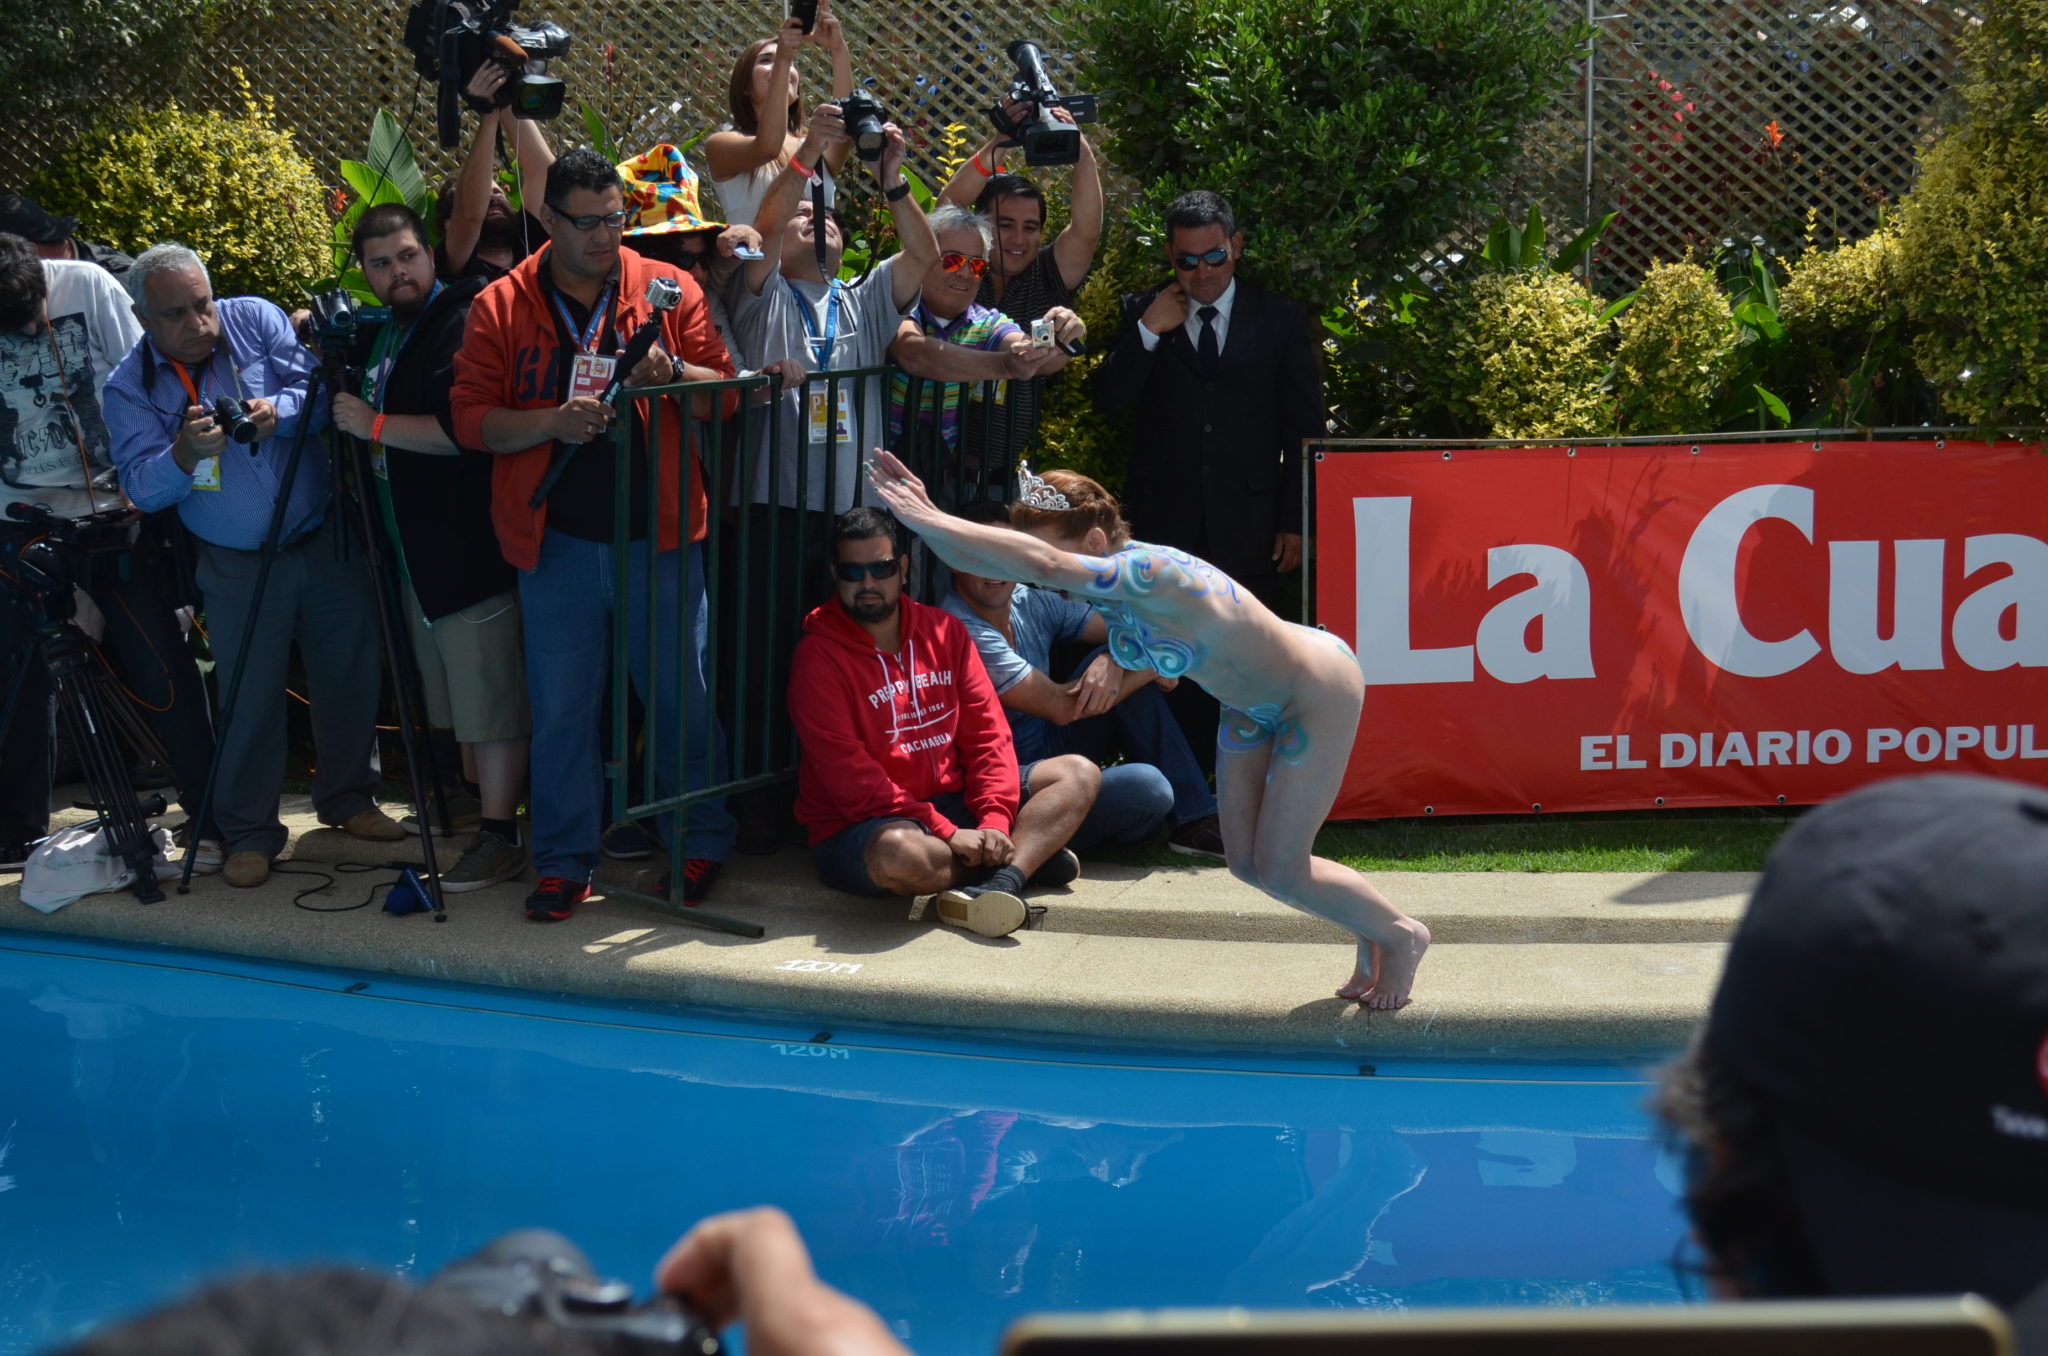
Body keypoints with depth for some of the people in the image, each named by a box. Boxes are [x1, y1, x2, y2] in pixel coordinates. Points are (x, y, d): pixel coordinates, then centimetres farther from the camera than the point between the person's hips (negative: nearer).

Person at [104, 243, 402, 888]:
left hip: (327, 540, 1)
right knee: (249, 699, 0)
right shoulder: (130, 388, -4)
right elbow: (141, 486, -12)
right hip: (238, 568, -1)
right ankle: (249, 833, 13)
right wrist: (183, 455, -32)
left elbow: (322, 388, -11)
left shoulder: (255, 320, -4)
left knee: (350, 677, 10)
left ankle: (348, 798, 29)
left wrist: (279, 411, -31)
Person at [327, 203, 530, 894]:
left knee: (489, 692, -6)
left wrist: (374, 424, -21)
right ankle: (477, 793, 39)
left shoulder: (461, 322, -16)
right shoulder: (385, 330, 15)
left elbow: (463, 429, -28)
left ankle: (501, 833, -3)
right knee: (451, 685, 23)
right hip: (417, 549, 10)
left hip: (470, 545, -10)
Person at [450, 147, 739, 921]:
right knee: (560, 708, 5)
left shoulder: (668, 290, 3)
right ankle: (563, 863, 16)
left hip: (659, 537, 0)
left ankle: (702, 843, 20)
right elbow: (470, 420, -1)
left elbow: (726, 392, 3)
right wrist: (553, 422, -17)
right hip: (557, 542, 0)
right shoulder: (500, 307, 3)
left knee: (681, 697, 5)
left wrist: (673, 375, -18)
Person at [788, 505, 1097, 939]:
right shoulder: (819, 655, -10)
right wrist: (946, 834, -23)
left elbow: (987, 733, 4)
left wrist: (994, 822, -14)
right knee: (900, 854, -41)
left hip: (953, 804, 6)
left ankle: (997, 882, -29)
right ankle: (1027, 858, -12)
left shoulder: (944, 631, 8)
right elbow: (848, 777, -17)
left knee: (1079, 774, -4)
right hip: (860, 828, -6)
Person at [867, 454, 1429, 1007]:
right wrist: (923, 517, -33)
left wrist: (934, 522, -53)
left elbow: (1045, 565, -53)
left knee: (1280, 871, -5)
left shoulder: (1150, 573, -36)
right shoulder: (1103, 583, -12)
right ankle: (1371, 932, 29)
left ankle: (1401, 935, 19)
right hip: (1253, 705, 9)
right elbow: (978, 560, -15)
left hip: (1319, 690, -9)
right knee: (1246, 861, 8)